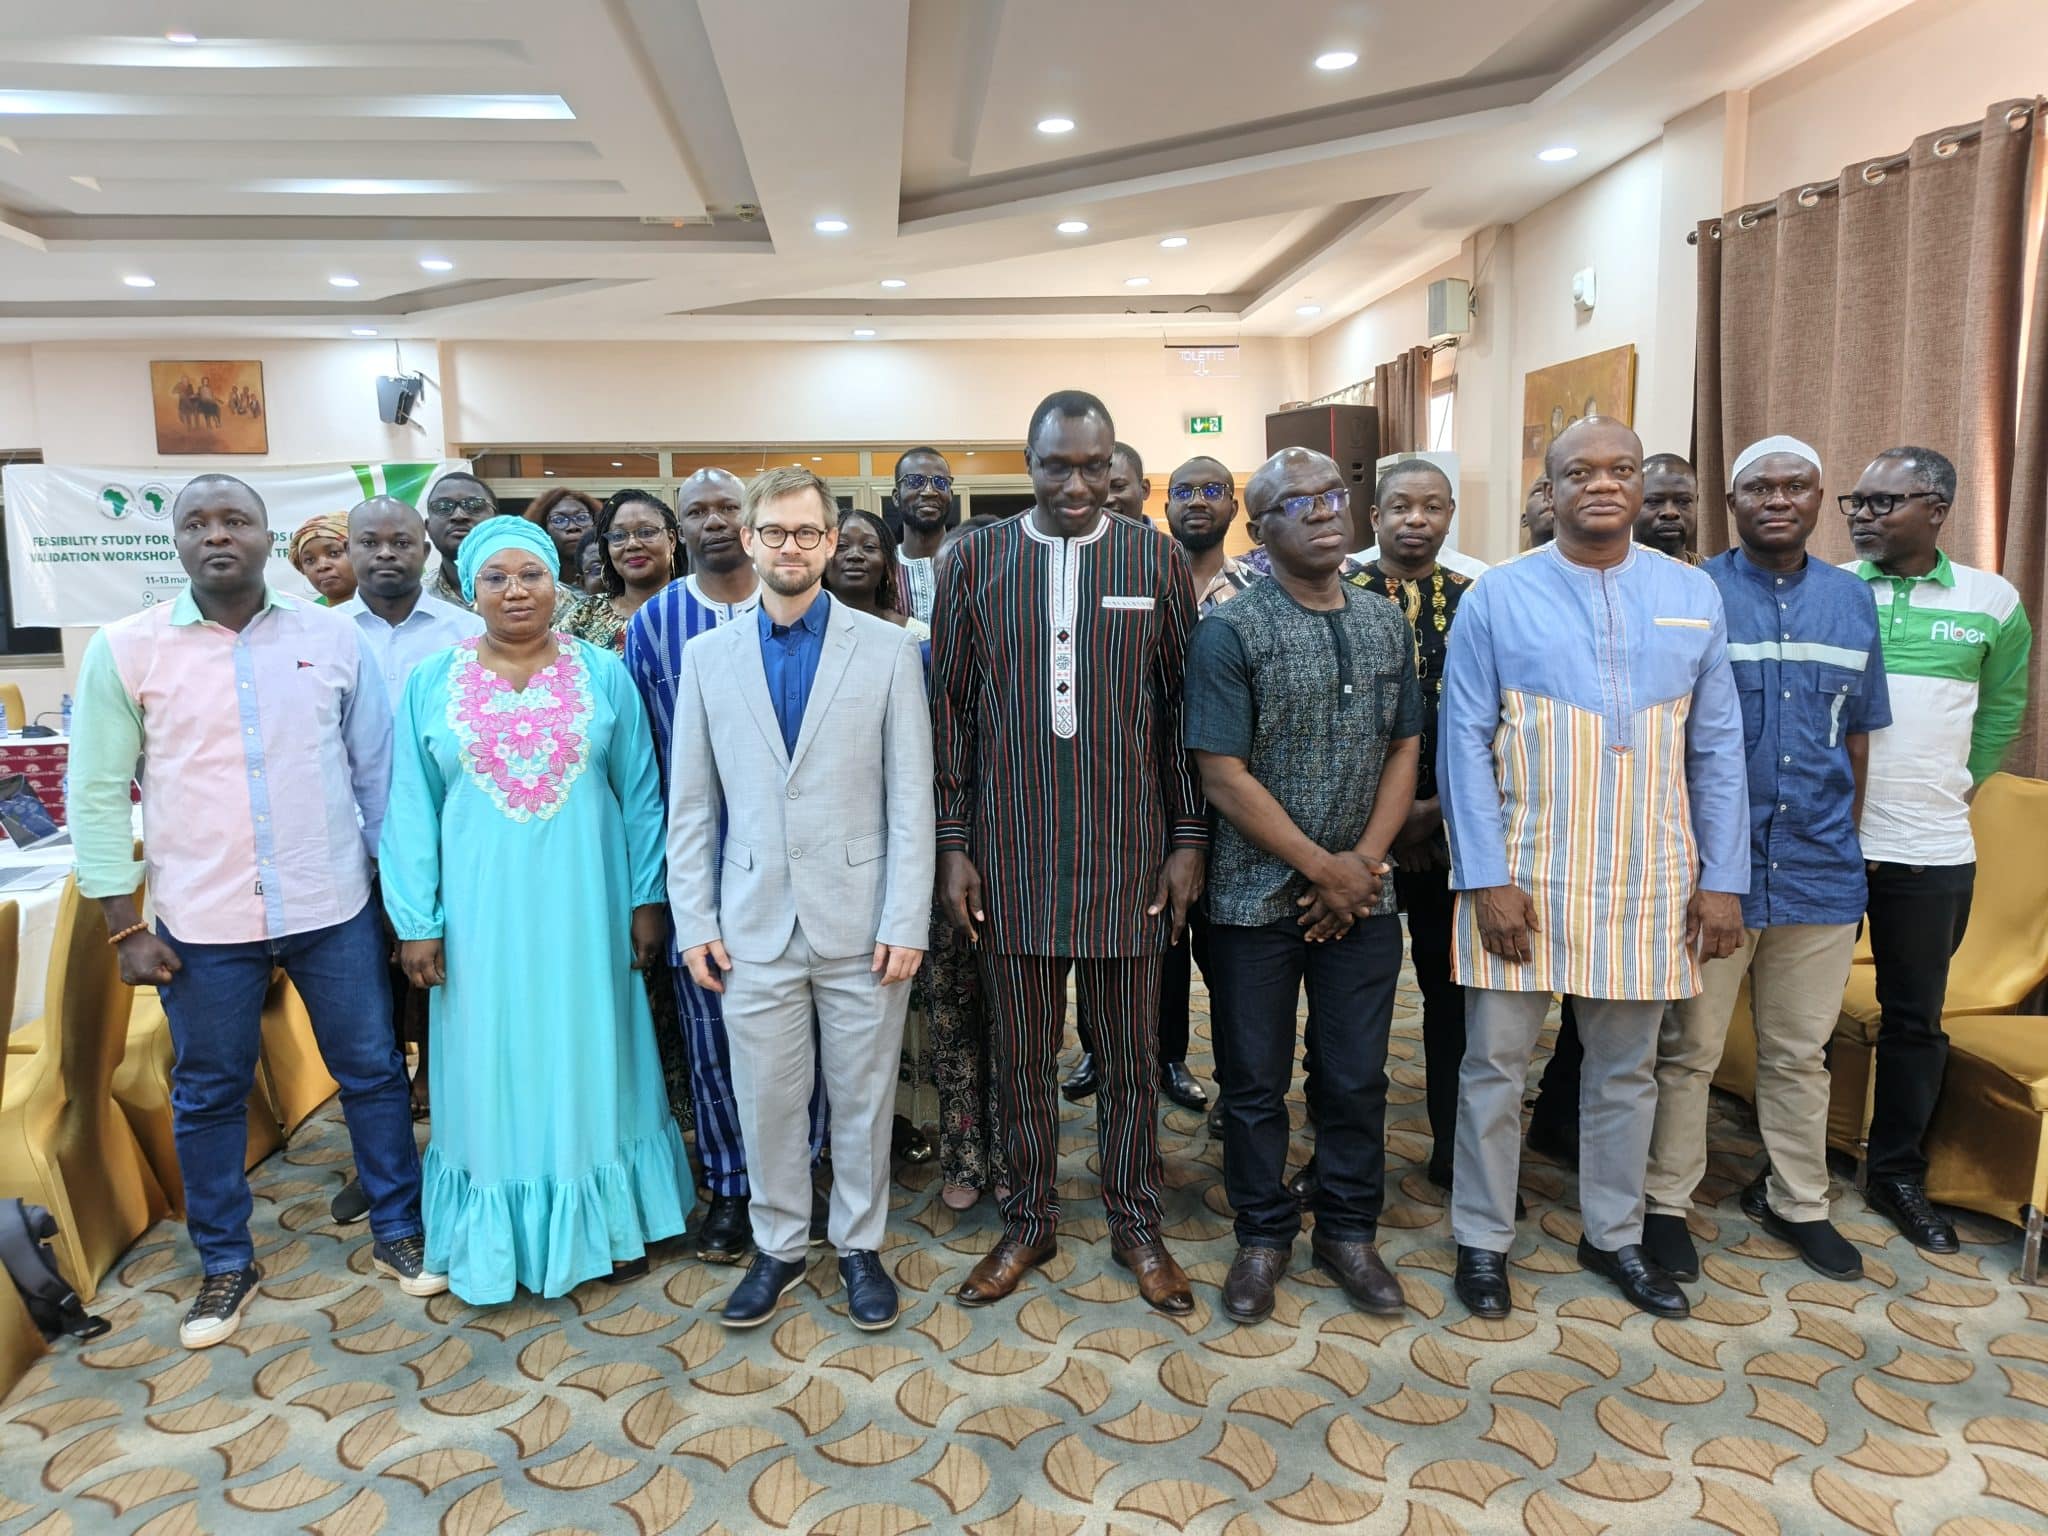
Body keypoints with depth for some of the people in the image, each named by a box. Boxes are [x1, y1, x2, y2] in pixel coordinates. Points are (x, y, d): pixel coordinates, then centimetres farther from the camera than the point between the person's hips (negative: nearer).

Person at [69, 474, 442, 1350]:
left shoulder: (332, 637, -1)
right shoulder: (125, 649, -3)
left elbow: (377, 770, 5)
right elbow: (98, 795, 0)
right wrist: (125, 927, -2)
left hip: (334, 909, 1)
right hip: (201, 919, 0)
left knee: (372, 1072, 10)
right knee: (209, 1095, 13)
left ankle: (397, 1232, 29)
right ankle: (225, 1261, 32)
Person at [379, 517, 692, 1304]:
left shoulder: (603, 673, 0)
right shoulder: (431, 683, 1)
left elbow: (640, 794, 2)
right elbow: (412, 809, 1)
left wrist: (646, 898, -1)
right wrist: (417, 921, -3)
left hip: (584, 904, 0)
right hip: (483, 911, 0)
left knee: (590, 1056, 11)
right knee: (493, 1068, 9)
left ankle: (610, 1220, 26)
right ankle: (498, 1237, 24)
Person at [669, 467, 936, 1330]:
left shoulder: (888, 649, -1)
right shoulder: (708, 657, 5)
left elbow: (911, 797, -3)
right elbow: (691, 804, 7)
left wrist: (906, 921, -8)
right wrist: (694, 922, 2)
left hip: (860, 921, -1)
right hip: (753, 924, 2)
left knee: (862, 1095, 11)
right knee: (766, 1098, 11)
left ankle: (860, 1245, 31)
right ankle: (778, 1246, 32)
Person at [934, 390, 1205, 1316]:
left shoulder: (1157, 561, 1)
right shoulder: (975, 562, 1)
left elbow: (1184, 710, 3)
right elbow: (949, 710, 3)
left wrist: (1189, 840, 0)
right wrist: (952, 845, 0)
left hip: (1127, 850, 0)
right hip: (1011, 853, 0)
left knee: (1131, 1055, 12)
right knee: (1021, 1055, 12)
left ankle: (1135, 1223, 31)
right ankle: (1029, 1222, 31)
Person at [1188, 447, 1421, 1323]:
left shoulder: (1387, 624, 7)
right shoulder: (1231, 632, -9)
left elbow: (1402, 751, 7)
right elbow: (1224, 778, -13)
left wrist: (1365, 863, -7)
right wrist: (1325, 868, -12)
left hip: (1361, 894, 4)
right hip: (1257, 897, -4)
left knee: (1357, 1075, 12)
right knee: (1256, 1079, 9)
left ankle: (1349, 1231, 31)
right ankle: (1263, 1236, 28)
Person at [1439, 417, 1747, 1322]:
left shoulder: (1692, 596, 6)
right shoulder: (1497, 596, -3)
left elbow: (1717, 749, 7)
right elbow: (1465, 744, -6)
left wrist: (1723, 878, 2)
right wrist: (1486, 877, -12)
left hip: (1647, 882, 3)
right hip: (1521, 877, -3)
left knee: (1626, 1070, 15)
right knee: (1494, 1065, 6)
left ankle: (1613, 1237, 33)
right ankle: (1483, 1242, 23)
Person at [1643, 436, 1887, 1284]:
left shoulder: (1852, 600, 8)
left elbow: (1856, 734, 14)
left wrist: (1845, 841, 12)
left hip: (1819, 871, 4)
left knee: (1801, 1052, 17)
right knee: (1688, 1049, 7)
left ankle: (1795, 1198, 33)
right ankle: (1666, 1201, 21)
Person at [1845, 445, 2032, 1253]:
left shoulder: (1994, 602, 3)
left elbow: (2001, 711, 15)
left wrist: (1947, 789, 11)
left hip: (1932, 851, 1)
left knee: (1915, 1018, 11)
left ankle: (1898, 1174, 26)